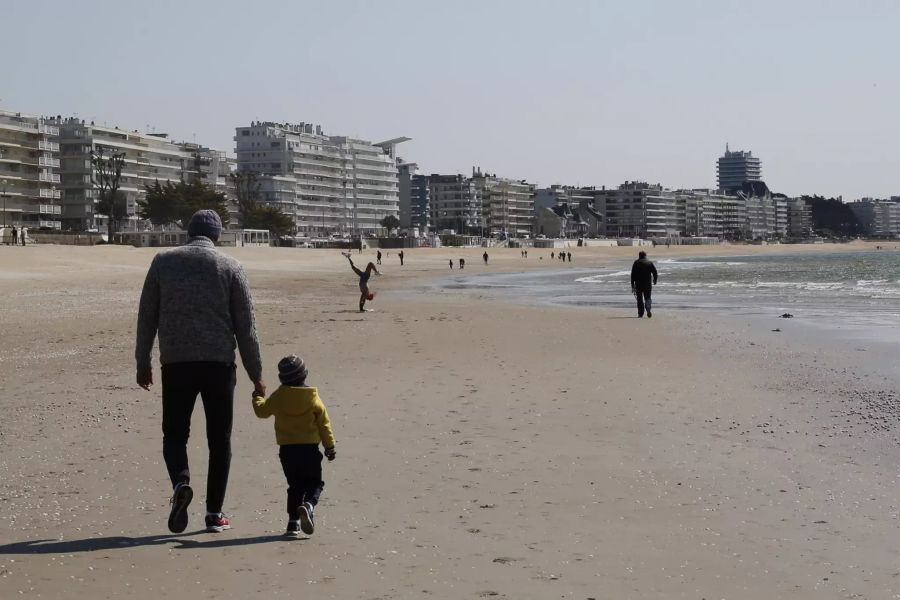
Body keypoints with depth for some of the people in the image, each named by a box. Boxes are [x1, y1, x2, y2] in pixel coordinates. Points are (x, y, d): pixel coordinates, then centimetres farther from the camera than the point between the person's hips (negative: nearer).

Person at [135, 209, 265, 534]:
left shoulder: (163, 262, 6)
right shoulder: (230, 266, 3)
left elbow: (146, 317, 8)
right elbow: (245, 325, 2)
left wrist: (143, 363, 16)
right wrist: (255, 372, 8)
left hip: (176, 363, 1)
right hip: (219, 362, 0)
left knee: (174, 432, 12)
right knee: (219, 439, 9)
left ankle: (180, 481, -17)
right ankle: (214, 513, 10)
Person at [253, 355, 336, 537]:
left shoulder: (278, 397, -1)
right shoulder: (313, 398, -3)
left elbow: (261, 410, 15)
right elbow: (324, 424, 0)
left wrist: (257, 397, 36)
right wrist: (330, 447, 8)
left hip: (287, 449, 2)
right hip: (310, 448, -2)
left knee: (295, 485, 12)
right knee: (315, 483, 9)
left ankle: (293, 522, 5)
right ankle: (308, 505, -21)